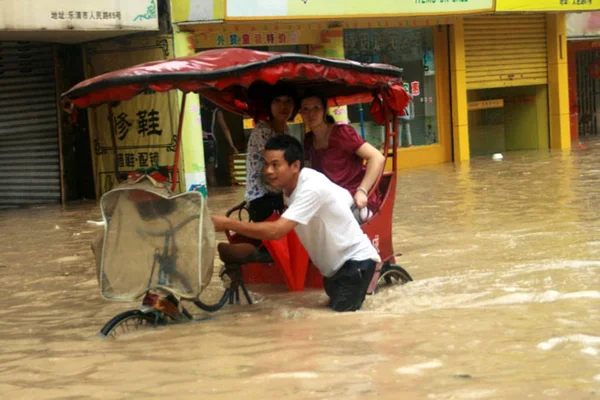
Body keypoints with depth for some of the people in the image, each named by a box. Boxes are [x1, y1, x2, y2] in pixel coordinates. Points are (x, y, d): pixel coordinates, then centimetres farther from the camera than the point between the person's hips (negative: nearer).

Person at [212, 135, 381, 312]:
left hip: (356, 261, -10)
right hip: (335, 265, 10)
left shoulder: (311, 189, -30)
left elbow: (276, 231, -40)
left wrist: (227, 224, -36)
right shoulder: (293, 183, -3)